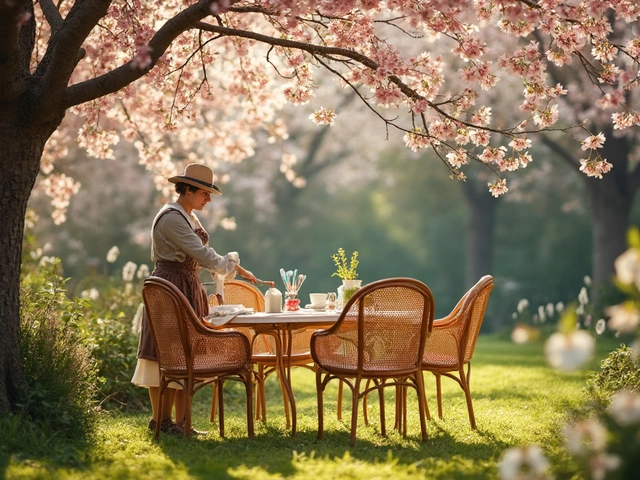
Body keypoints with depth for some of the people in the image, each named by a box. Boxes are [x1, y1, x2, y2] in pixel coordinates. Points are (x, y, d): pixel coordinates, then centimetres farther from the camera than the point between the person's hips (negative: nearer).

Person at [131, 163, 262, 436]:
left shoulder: (189, 217, 17)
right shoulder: (171, 218, -15)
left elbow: (201, 256, 18)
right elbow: (202, 254, -20)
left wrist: (237, 269, 7)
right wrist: (233, 265, -6)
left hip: (189, 290, 10)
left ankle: (179, 421, 10)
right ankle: (159, 420, 3)